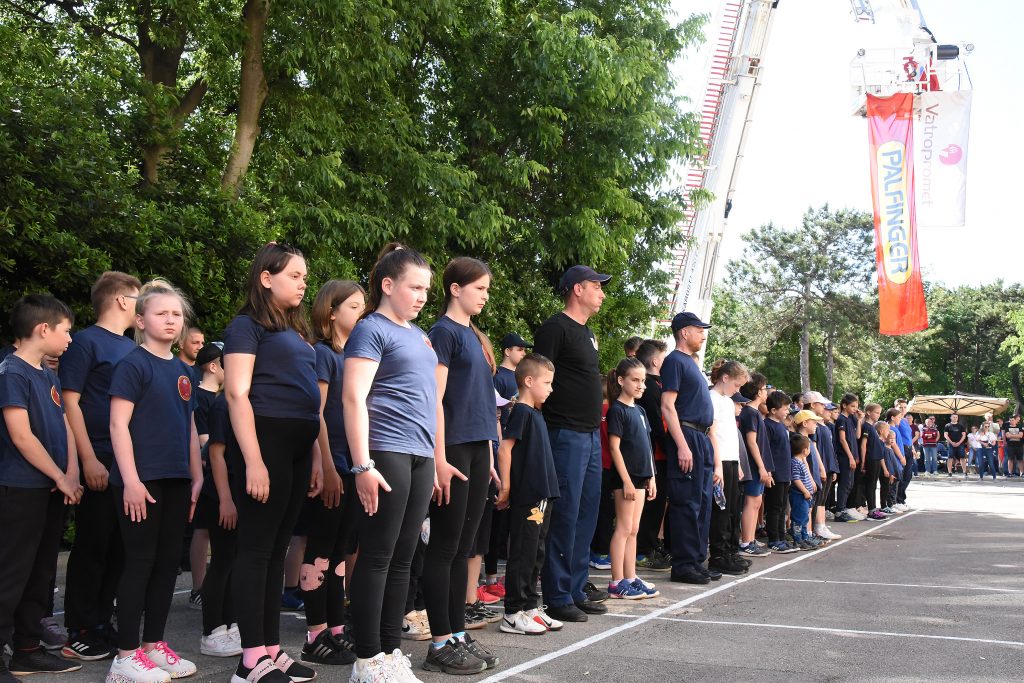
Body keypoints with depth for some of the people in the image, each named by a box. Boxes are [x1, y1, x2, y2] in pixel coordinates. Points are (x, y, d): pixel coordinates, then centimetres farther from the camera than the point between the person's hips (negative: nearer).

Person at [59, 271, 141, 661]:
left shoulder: (132, 348, 17)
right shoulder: (86, 342, -4)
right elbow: (70, 402, -10)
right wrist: (89, 460, -17)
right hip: (100, 465, -7)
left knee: (119, 549, 10)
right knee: (92, 548, -2)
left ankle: (102, 625, 20)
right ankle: (80, 634, 7)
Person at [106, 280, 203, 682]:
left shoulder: (183, 371, 14)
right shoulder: (133, 365, -6)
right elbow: (119, 425, -12)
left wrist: (197, 477, 15)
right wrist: (130, 480, -18)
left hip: (175, 481, 7)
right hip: (142, 480, -7)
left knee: (167, 562, 10)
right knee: (140, 562, -3)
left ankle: (154, 645, 21)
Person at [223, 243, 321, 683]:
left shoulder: (296, 330, 20)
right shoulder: (247, 326, -3)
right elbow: (237, 394, -12)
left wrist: (314, 460, 15)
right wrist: (253, 461, -20)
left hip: (299, 446, 8)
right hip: (266, 441, -8)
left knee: (277, 549, 10)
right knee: (257, 548, -5)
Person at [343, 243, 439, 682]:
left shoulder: (419, 335, 20)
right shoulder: (371, 329, -5)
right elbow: (354, 398, -13)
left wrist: (435, 458, 20)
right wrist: (362, 465, -20)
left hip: (420, 456, 8)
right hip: (386, 454, -8)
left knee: (402, 558, 10)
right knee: (377, 557, -3)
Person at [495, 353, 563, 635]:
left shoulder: (536, 413, 16)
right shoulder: (521, 412, -12)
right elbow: (504, 449, -18)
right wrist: (505, 488, -17)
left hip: (541, 495, 9)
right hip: (525, 496, -9)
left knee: (536, 553, 14)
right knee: (522, 554, -4)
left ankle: (530, 607, 22)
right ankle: (513, 614, 2)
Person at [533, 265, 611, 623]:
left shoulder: (587, 333, 19)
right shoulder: (556, 328, -9)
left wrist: (596, 425, 19)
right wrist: (543, 429, -18)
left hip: (591, 434, 9)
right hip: (567, 435, -9)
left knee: (586, 516, 12)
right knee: (564, 517, -6)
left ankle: (576, 590, 20)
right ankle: (557, 597, 1)